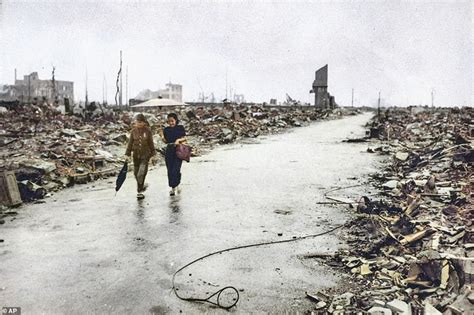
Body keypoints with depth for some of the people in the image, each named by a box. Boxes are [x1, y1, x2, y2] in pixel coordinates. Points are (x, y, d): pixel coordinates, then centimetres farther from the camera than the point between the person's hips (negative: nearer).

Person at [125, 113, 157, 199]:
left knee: (141, 173, -11)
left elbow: (151, 143, 2)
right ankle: (142, 186, 36)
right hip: (136, 154, 3)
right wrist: (127, 154, 4)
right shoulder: (133, 131, 0)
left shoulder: (148, 131, -5)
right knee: (136, 173, 11)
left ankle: (139, 191, -1)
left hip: (145, 154, -3)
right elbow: (130, 143, 6)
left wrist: (153, 154, 4)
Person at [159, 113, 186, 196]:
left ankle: (174, 186, 3)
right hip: (169, 151, 3)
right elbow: (166, 141, 8)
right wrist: (162, 136, -9)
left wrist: (178, 140, -18)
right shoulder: (166, 130, 8)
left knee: (176, 169, -12)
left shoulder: (180, 128, 0)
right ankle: (174, 187, 17)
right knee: (170, 170, 5)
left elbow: (184, 138, 0)